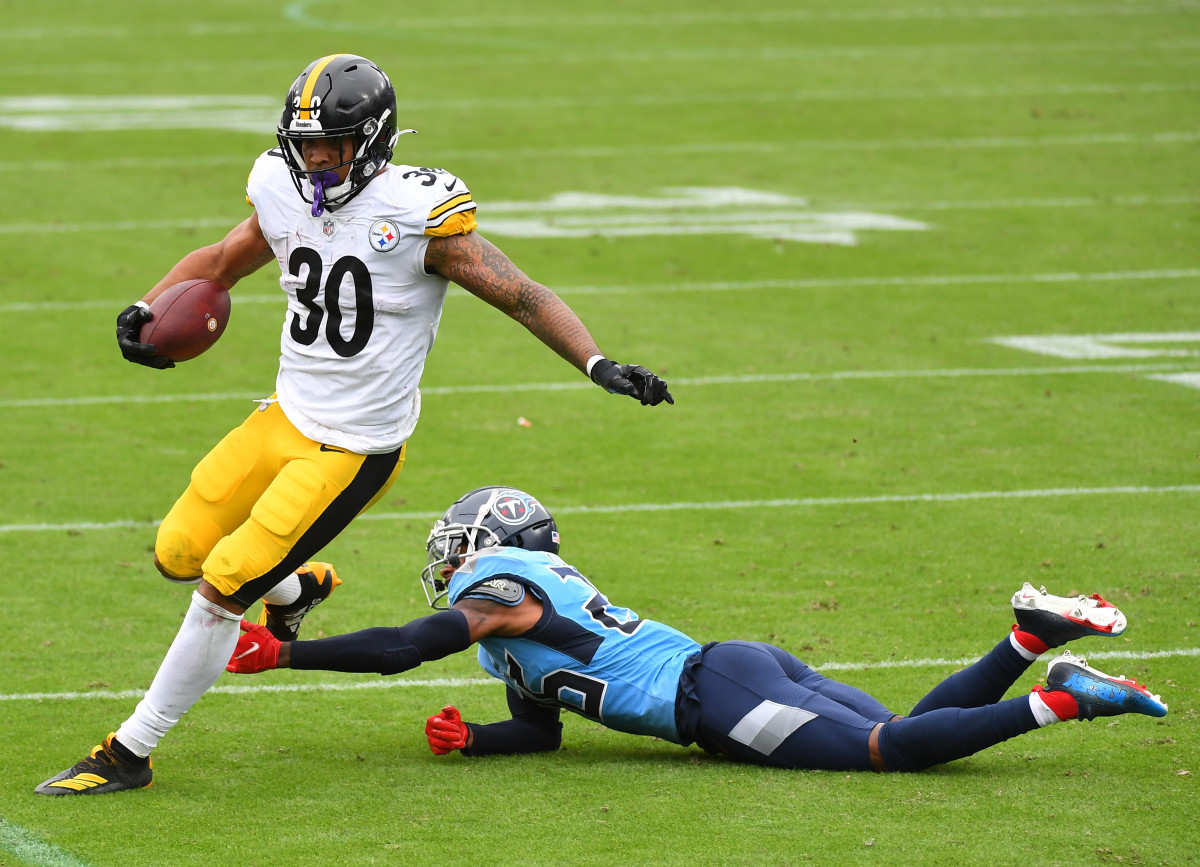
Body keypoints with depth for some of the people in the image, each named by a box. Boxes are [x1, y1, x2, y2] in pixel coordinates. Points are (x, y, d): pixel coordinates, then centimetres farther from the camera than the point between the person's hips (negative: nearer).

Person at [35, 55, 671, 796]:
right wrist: (146, 310, 2)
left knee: (223, 586, -9)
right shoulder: (286, 195, -2)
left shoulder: (415, 215, -20)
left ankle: (130, 754, 4)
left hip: (355, 450, -7)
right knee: (180, 554, 12)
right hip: (286, 416, 7)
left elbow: (521, 296, -15)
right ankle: (294, 590, 43)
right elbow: (224, 261, 18)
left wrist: (598, 362, -28)